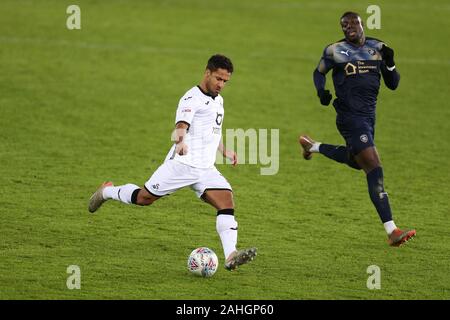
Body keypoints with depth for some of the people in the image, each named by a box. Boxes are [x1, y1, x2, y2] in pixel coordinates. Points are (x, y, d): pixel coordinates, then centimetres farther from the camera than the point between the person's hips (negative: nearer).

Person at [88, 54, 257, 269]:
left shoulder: (218, 100, 18)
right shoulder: (192, 98, -10)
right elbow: (181, 126, -28)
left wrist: (224, 151, 26)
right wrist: (180, 141, -48)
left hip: (206, 170, 7)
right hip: (182, 164, -7)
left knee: (226, 201, -15)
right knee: (143, 198, 4)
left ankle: (230, 256, -26)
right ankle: (107, 192, 35)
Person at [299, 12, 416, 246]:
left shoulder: (378, 48, 8)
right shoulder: (334, 51, -2)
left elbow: (393, 85, 9)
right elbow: (319, 72, 14)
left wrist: (390, 63, -9)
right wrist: (321, 91, -5)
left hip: (369, 115, 7)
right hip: (350, 117, -7)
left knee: (355, 161, 29)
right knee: (374, 168, -16)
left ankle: (313, 147, 53)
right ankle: (391, 231, -20)